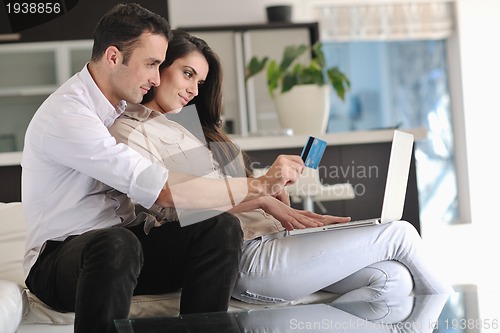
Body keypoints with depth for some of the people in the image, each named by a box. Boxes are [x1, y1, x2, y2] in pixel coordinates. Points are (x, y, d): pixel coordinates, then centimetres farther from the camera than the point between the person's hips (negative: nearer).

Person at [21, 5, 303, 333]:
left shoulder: (126, 106, 9)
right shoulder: (66, 115, -20)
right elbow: (164, 191, -28)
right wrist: (260, 186, -20)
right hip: (63, 256, -8)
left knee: (222, 227, -16)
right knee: (116, 244, -41)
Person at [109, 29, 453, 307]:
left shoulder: (182, 126, 26)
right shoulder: (129, 132, -2)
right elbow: (175, 207, -14)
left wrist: (293, 217, 5)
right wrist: (261, 198, -16)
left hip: (267, 238, 9)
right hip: (246, 260, -9)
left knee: (393, 279, -10)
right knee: (399, 233, -6)